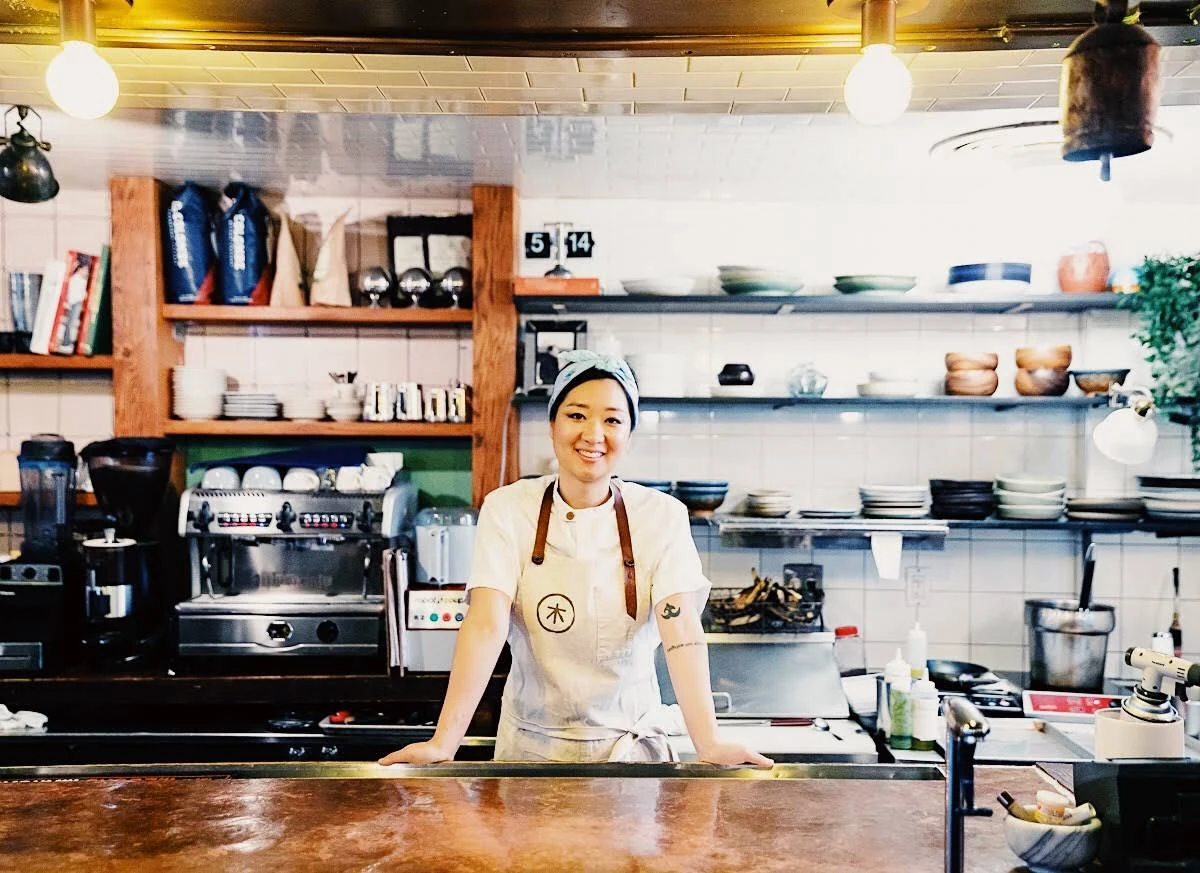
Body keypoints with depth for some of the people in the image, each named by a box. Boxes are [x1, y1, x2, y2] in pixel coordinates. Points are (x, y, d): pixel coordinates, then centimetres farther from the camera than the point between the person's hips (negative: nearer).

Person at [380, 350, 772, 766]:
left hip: (632, 741, 1)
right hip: (532, 745, 0)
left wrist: (709, 744, -31)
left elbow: (682, 629, -19)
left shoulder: (663, 516, -9)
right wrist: (443, 742, -29)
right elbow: (486, 625, -19)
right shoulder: (507, 509, -10)